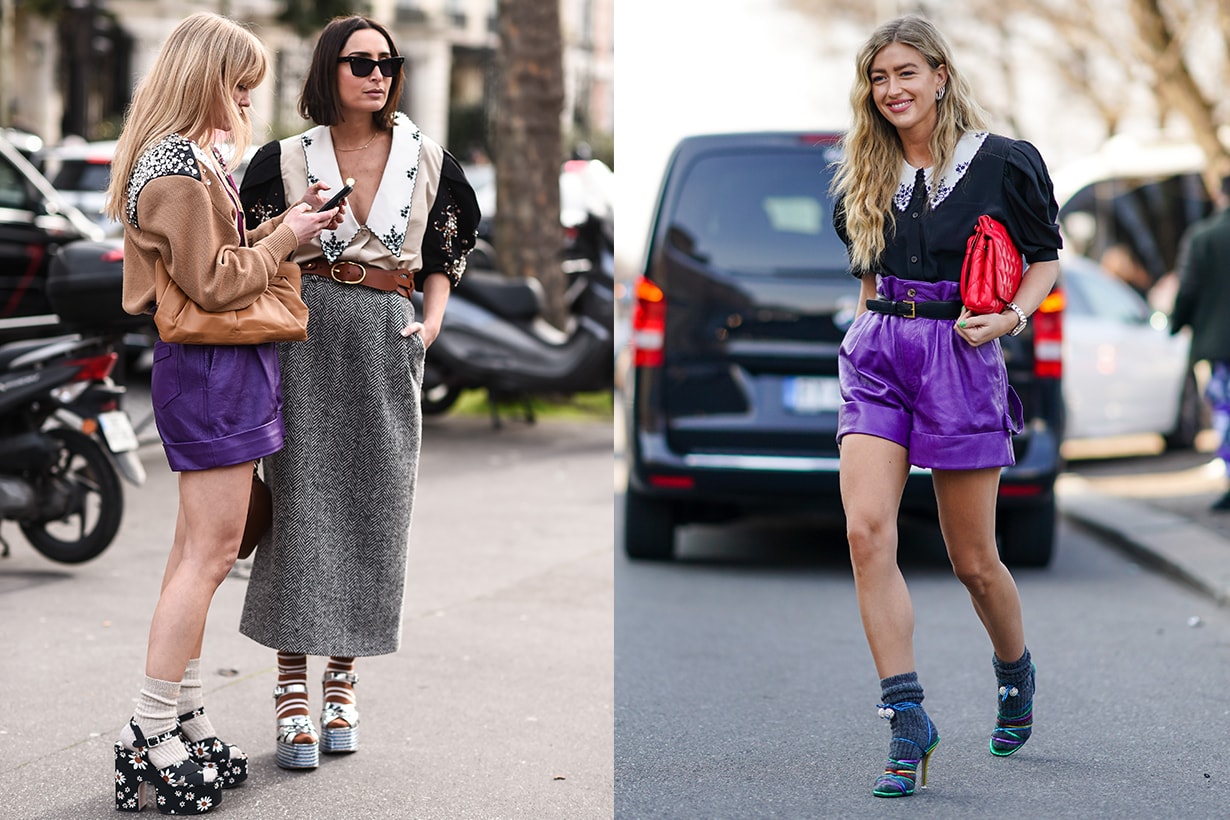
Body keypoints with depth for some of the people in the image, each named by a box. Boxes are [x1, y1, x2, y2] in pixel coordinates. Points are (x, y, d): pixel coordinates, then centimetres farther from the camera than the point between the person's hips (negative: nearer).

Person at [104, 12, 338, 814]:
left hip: (217, 366, 11)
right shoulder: (176, 168, -16)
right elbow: (213, 282, -18)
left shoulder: (193, 159, 16)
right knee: (209, 551, -9)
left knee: (198, 550, 12)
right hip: (212, 367, -11)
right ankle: (150, 735, -5)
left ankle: (186, 723, 17)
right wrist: (284, 239, -7)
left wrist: (281, 228, 8)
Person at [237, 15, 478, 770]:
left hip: (388, 345, 2)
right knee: (302, 500, -6)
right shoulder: (286, 160, 3)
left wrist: (432, 321, 3)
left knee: (373, 506, 3)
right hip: (307, 334, -2)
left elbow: (446, 251, 16)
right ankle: (293, 696, -2)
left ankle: (343, 682, 14)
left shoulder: (426, 159, 7)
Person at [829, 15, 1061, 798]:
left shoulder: (1001, 162, -3)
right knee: (867, 529, -17)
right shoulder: (866, 174, 10)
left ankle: (1016, 674, 37)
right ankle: (907, 719, -14)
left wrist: (1012, 316, -10)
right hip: (877, 357, 3)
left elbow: (1047, 257, 6)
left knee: (973, 560, 5)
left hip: (960, 358, -3)